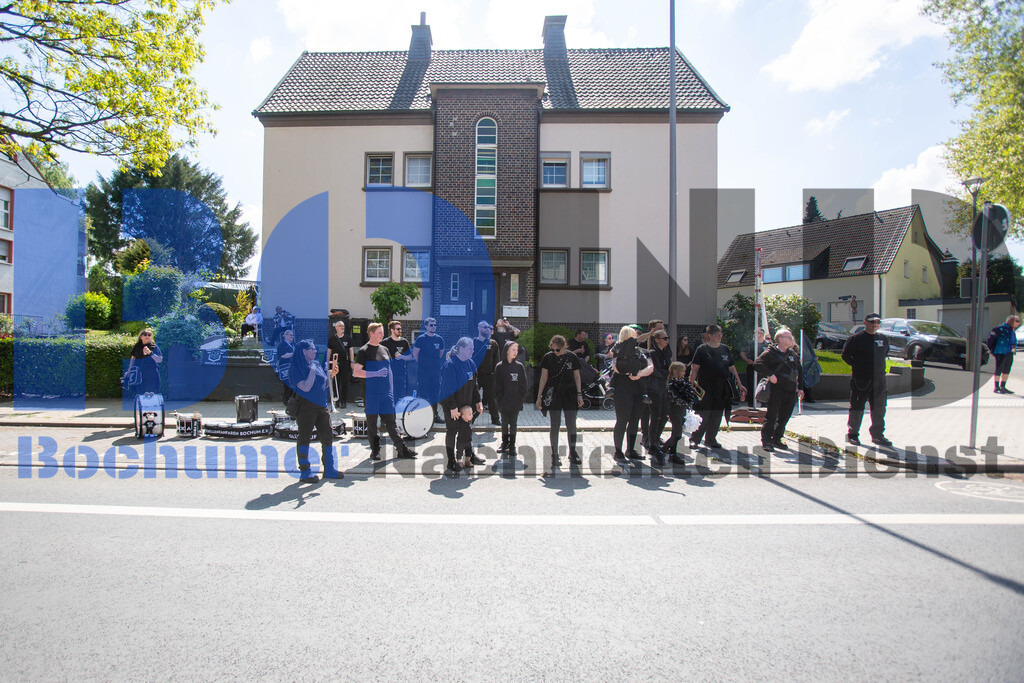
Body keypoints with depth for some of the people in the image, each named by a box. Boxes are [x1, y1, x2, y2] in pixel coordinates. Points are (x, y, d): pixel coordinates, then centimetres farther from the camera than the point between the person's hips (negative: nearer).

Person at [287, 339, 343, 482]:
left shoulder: (316, 364, 11)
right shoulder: (296, 369, -9)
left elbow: (325, 379, 23)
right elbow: (306, 387, -20)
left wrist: (332, 372, 5)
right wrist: (312, 370, -16)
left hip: (321, 406, 7)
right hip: (305, 407, -7)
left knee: (328, 436, 8)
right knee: (305, 438, 1)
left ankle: (329, 470, 18)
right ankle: (305, 473, 11)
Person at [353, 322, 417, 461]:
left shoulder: (384, 350, 13)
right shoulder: (363, 351, -4)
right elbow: (356, 372, -10)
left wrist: (392, 389, 15)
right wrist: (376, 373, -19)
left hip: (387, 393, 5)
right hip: (371, 393, -4)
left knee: (390, 421, 8)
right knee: (372, 422, 6)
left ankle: (402, 449, 10)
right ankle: (375, 450, 18)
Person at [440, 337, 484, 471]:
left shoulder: (470, 363, 5)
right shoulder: (450, 365, -19)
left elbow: (474, 385, 13)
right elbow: (448, 388, -21)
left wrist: (478, 401, 9)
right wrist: (452, 407, -21)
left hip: (466, 404, 7)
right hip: (451, 406, -7)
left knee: (466, 429, 16)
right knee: (451, 431, 5)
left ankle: (469, 455, 31)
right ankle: (451, 461, 17)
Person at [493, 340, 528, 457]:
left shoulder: (520, 366, 1)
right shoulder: (499, 367, -3)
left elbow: (523, 385, 3)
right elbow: (497, 385, -2)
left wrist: (521, 399, -4)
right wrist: (499, 399, -8)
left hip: (516, 402, 1)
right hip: (504, 402, -1)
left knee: (513, 423, 8)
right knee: (504, 422, 11)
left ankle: (512, 445, 19)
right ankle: (504, 443, 27)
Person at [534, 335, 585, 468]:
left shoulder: (572, 357, 0)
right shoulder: (548, 357, -3)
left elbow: (577, 377, 8)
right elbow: (543, 377, 1)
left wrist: (579, 395, 4)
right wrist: (539, 396, -1)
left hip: (570, 395, 1)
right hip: (554, 395, -1)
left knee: (571, 425, 6)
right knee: (555, 426, 1)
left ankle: (572, 453, 22)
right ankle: (555, 454, 13)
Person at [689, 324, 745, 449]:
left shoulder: (725, 349, 10)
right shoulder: (702, 349, -3)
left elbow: (732, 368, 14)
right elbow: (694, 369, -6)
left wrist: (740, 385, 12)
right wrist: (691, 385, -13)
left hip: (722, 388, 5)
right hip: (705, 387, -4)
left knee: (717, 415, 9)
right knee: (703, 415, -5)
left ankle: (711, 439, 23)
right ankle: (694, 439, 7)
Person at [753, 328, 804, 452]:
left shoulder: (793, 354, 16)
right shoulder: (770, 352, -5)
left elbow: (799, 371, 23)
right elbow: (757, 364, -15)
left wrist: (800, 387, 18)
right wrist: (770, 374, -22)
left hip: (791, 391, 6)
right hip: (776, 390, -6)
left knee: (784, 417, 11)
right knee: (771, 417, -4)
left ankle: (776, 439, 23)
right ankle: (766, 440, 4)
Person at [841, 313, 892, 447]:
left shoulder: (883, 339, 11)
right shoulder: (856, 338, -7)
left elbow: (885, 354, 27)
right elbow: (845, 354, -5)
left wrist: (880, 367, 16)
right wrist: (856, 366, -5)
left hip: (879, 379, 6)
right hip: (861, 379, -6)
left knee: (879, 408, 11)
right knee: (857, 407, 1)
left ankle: (877, 435, 22)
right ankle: (853, 434, 12)